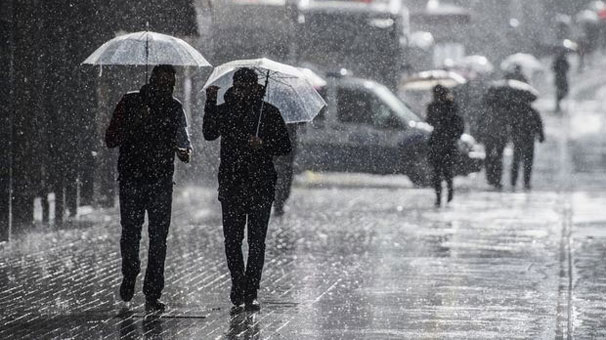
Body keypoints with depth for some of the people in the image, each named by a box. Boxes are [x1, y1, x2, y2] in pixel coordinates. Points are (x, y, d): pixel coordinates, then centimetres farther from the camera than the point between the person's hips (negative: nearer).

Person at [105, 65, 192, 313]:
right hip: (131, 178, -1)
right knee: (130, 234, -2)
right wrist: (133, 123, -15)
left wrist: (185, 152, -5)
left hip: (161, 181, 1)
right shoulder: (130, 102, 3)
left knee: (159, 237, -5)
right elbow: (111, 140, 1)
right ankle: (129, 275, 26)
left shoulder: (174, 108, 10)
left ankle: (152, 294, -4)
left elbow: (183, 140, 19)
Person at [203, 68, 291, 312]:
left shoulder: (269, 113, 4)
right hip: (231, 185, 2)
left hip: (260, 185, -1)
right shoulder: (224, 111, 9)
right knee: (232, 239, 3)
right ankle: (238, 285, 21)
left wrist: (263, 145, -14)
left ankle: (250, 294, 0)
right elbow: (209, 134, -5)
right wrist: (210, 103, -11)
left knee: (257, 241, -3)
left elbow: (285, 146, 4)